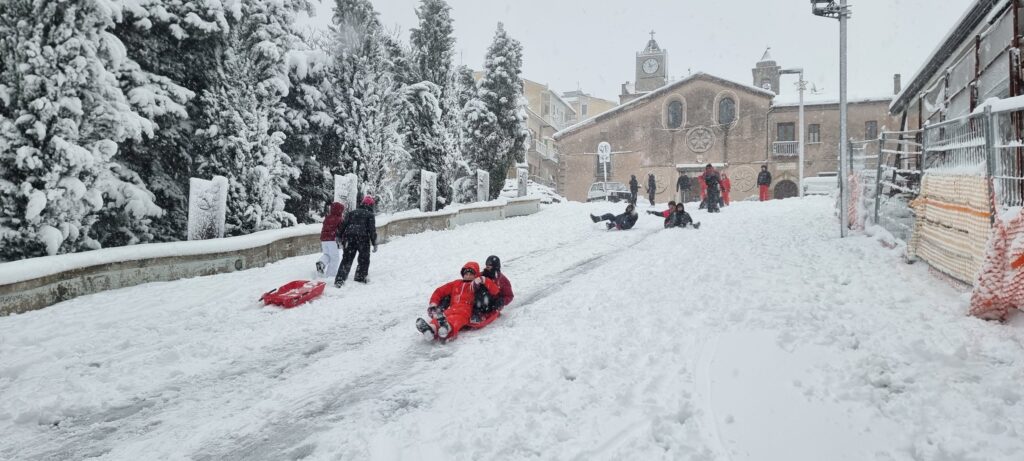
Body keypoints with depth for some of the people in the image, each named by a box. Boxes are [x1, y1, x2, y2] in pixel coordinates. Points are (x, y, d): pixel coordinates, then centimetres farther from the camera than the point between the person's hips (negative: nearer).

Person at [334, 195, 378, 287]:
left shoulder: (351, 212, 16)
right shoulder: (370, 215, 3)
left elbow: (343, 225, 12)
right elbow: (372, 230, -3)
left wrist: (340, 237, 17)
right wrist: (374, 243, 0)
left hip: (349, 239, 3)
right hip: (363, 239, -3)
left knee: (346, 259, 3)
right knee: (364, 259, 16)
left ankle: (339, 280, -7)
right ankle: (360, 277, 21)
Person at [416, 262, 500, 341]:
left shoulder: (479, 285, 24)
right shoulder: (456, 283, 36)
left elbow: (495, 291, 9)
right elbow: (440, 291, 35)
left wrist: (483, 280, 1)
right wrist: (433, 304, 20)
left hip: (466, 310, -4)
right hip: (451, 309, 4)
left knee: (456, 318, -41)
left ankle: (448, 328, -74)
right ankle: (432, 328, -65)